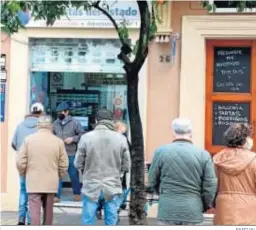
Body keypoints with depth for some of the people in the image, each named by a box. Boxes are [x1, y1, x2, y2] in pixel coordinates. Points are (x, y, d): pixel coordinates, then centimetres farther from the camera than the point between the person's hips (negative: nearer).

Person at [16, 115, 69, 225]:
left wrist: (24, 174, 14)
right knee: (48, 211, 15)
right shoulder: (58, 141, -2)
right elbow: (64, 164, -1)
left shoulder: (28, 139, -3)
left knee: (34, 211, -3)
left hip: (33, 182, -1)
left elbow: (20, 162, -4)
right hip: (51, 183, 1)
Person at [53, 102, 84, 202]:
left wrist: (73, 139, -14)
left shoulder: (74, 123, -4)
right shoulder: (55, 123, 8)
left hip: (71, 154, -3)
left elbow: (82, 135, -3)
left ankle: (77, 194, 25)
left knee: (74, 175, 8)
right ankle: (57, 196, 7)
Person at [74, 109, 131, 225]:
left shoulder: (86, 137, -8)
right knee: (111, 223, 9)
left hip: (91, 188, 0)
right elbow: (126, 166, -1)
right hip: (113, 189, 1)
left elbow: (78, 164, -2)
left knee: (88, 222, 9)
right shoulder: (121, 138, -6)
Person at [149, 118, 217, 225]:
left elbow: (152, 180, 7)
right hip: (193, 211, 0)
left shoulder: (161, 151, -2)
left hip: (167, 210, 0)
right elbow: (210, 186, -2)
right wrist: (204, 206, 16)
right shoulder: (203, 154, -3)